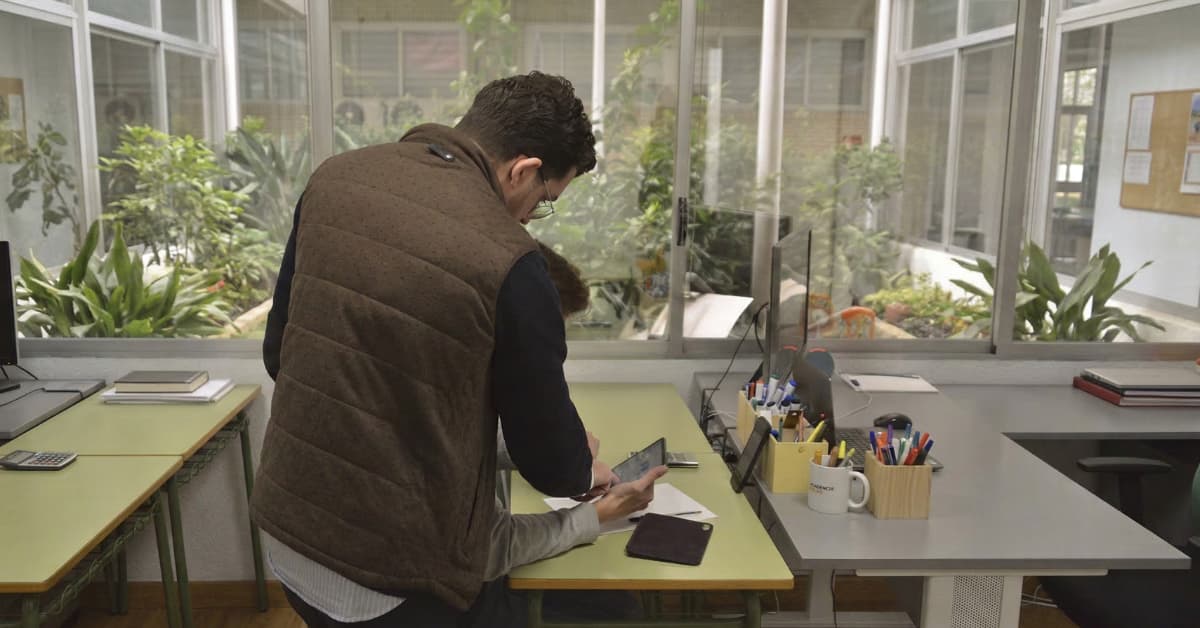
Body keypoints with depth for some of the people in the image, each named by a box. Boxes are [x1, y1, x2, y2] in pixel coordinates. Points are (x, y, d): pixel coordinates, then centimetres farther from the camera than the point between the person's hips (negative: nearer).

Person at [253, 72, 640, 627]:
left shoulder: (334, 179, -3)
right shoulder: (506, 263, -21)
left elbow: (278, 350, 8)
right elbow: (545, 449, -10)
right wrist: (585, 474, 13)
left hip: (288, 522, 6)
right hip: (390, 564, -6)